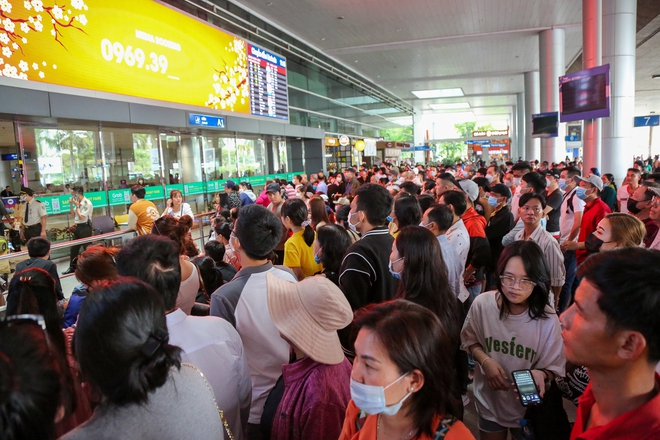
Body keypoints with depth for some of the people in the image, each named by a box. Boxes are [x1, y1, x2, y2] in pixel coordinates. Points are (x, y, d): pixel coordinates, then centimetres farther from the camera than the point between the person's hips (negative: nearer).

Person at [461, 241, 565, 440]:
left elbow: (553, 367, -12)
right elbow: (469, 340, -2)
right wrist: (485, 360, -20)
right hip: (490, 400, 1)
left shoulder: (547, 319, -23)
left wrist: (539, 374, -33)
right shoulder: (482, 304, -19)